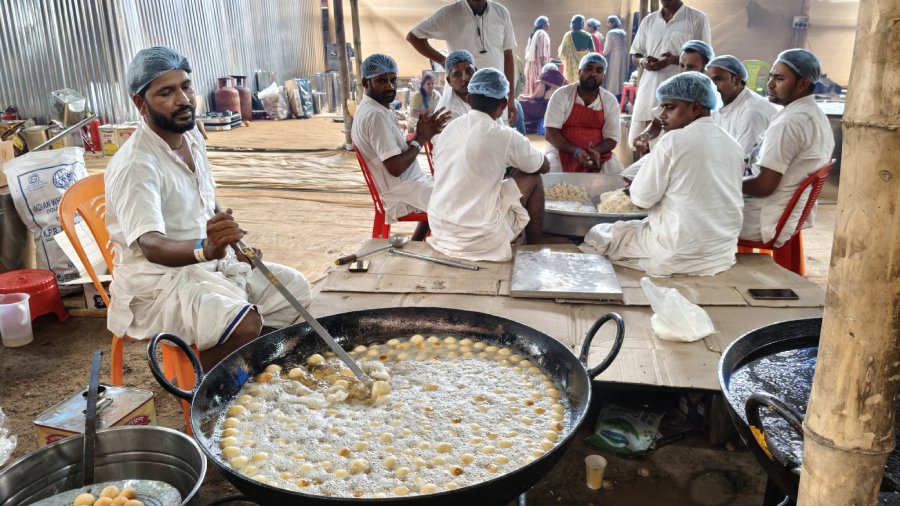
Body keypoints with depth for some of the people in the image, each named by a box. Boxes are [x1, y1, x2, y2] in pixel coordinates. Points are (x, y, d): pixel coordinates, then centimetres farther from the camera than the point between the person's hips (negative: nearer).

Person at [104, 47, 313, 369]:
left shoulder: (192, 137, 5)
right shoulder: (134, 165, -22)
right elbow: (150, 244, -34)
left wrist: (233, 243, 4)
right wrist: (204, 249, -53)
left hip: (213, 262, 9)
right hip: (158, 280, -8)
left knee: (295, 290, 1)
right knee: (245, 326, -31)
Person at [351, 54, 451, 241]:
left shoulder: (373, 109, 10)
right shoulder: (375, 115, -22)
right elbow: (395, 167, -26)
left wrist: (421, 133, -2)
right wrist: (421, 139, -14)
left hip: (404, 183, 10)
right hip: (400, 191, -10)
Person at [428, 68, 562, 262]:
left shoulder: (449, 128, 5)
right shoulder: (504, 136, -12)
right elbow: (544, 166, 5)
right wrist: (516, 158, 26)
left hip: (439, 228, 6)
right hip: (478, 238, -6)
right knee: (531, 177, 10)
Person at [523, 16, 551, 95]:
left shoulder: (532, 35, 17)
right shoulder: (543, 34, -8)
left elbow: (527, 51, 17)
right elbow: (543, 53, -16)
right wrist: (545, 65, -17)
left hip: (530, 64, 9)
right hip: (539, 64, -9)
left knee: (531, 87, 7)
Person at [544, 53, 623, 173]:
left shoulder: (610, 101, 3)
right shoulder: (561, 95, -4)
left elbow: (612, 138, 1)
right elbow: (551, 132, -10)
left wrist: (596, 150, -22)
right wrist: (576, 151, -23)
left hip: (598, 153, 3)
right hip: (563, 152, -2)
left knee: (616, 173, -23)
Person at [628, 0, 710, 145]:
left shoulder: (697, 18, 3)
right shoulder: (648, 20, 17)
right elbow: (635, 55, 19)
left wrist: (675, 59, -18)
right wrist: (643, 62, -6)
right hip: (648, 91, 5)